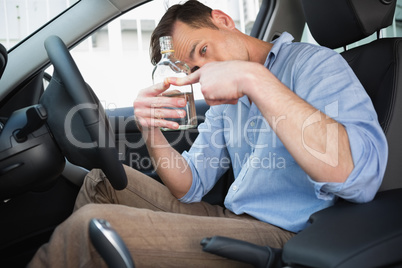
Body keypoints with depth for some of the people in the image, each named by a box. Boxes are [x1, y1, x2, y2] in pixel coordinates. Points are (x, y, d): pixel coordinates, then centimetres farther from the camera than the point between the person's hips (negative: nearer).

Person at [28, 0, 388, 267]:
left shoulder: (314, 64, -9)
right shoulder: (226, 100, 15)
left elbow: (359, 179, -27)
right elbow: (191, 186, 11)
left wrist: (254, 78, -28)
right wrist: (152, 133, -8)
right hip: (227, 218, 8)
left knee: (90, 226, -19)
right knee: (105, 178, 10)